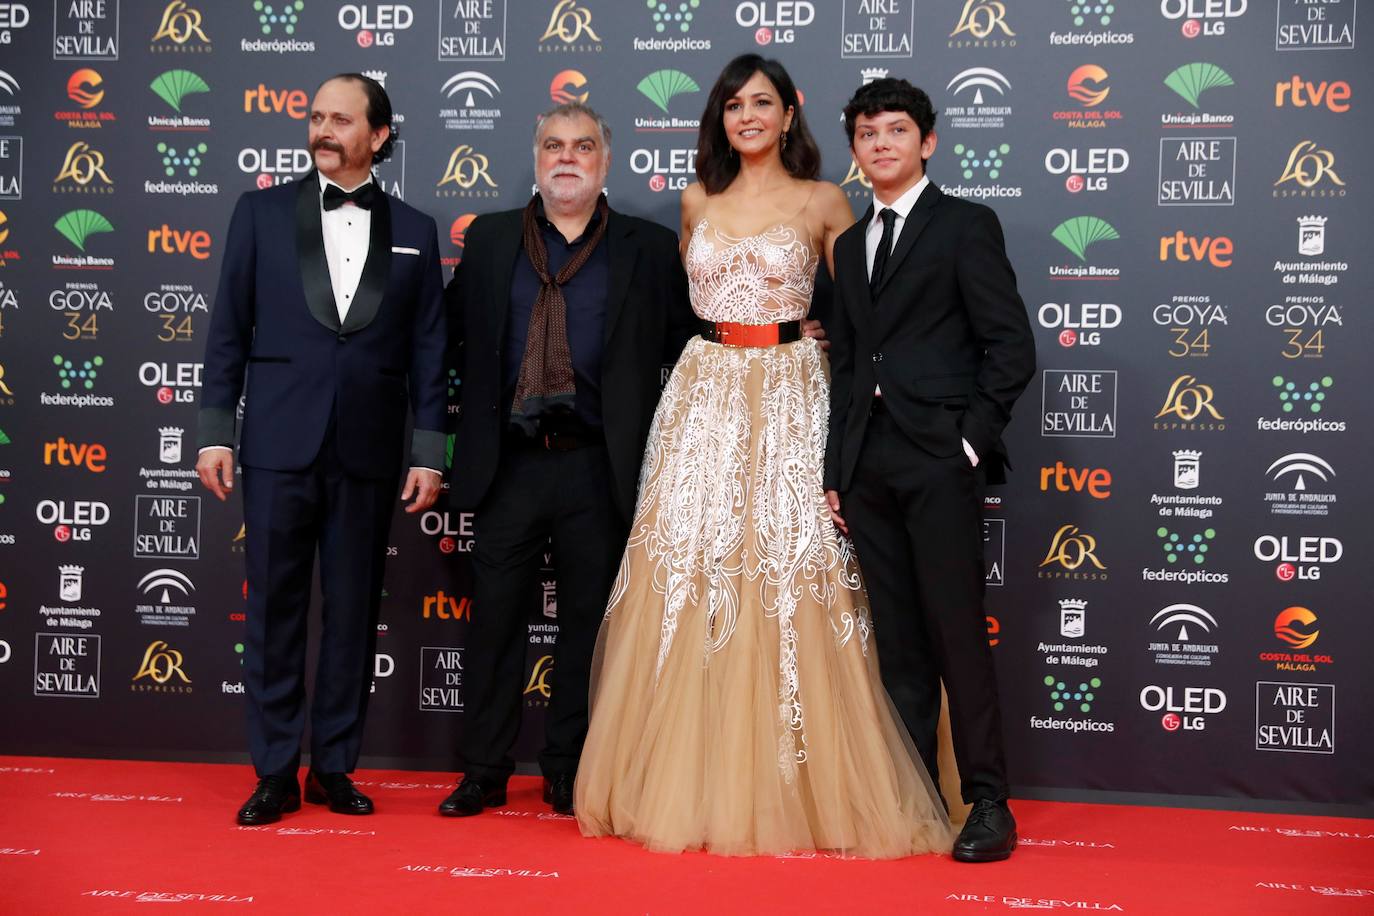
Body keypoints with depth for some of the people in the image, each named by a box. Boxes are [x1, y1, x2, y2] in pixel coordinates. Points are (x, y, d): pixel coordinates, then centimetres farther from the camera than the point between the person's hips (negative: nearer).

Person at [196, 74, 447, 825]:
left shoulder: (413, 232, 7)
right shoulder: (262, 213, 6)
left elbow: (427, 350, 5)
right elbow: (228, 330, 5)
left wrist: (429, 451, 1)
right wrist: (214, 431, -1)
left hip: (367, 453, 1)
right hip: (279, 445, 0)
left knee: (353, 615, 7)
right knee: (274, 612, 4)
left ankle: (333, 767, 19)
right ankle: (275, 772, 14)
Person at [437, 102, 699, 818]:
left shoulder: (650, 250, 5)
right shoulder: (489, 240, 10)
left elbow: (686, 347, 4)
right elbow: (451, 331, 14)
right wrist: (472, 420, 7)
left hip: (598, 470, -1)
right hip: (508, 464, 1)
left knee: (587, 622, 6)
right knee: (495, 618, 6)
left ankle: (567, 771, 19)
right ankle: (484, 771, 17)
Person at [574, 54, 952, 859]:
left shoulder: (823, 203, 2)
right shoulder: (698, 202, 12)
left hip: (789, 400, -3)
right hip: (705, 398, 3)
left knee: (787, 594, -5)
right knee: (686, 584, -1)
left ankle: (797, 791, 6)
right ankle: (687, 785, 9)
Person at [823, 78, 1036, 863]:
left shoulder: (966, 225, 1)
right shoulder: (851, 244, 20)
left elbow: (1012, 347, -4)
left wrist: (974, 439, -10)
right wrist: (838, 467, 12)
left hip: (939, 459, -6)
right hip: (869, 466, 6)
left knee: (958, 634, -5)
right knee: (898, 642, 9)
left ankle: (989, 804, 4)